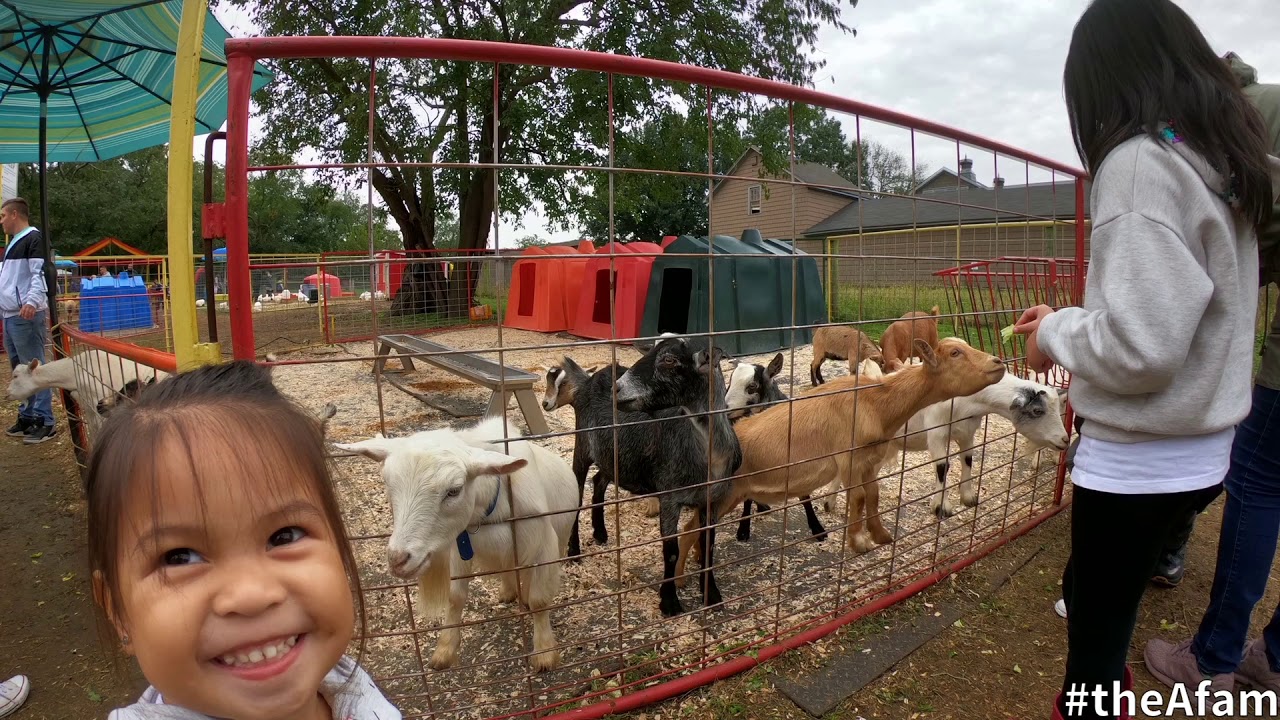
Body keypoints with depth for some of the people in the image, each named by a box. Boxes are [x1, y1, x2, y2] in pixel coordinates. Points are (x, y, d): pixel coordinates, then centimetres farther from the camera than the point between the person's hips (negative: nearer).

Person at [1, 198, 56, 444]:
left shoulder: (34, 238, -7)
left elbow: (40, 274, -19)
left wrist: (32, 302, -32)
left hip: (27, 316, -10)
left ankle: (45, 423, -6)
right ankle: (27, 417, 21)